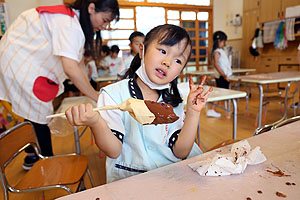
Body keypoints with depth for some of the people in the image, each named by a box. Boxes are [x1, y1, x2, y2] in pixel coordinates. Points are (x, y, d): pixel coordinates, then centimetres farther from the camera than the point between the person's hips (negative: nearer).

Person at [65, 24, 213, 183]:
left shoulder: (172, 102, 4)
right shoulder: (114, 94, -9)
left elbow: (181, 152, -3)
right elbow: (113, 151, -12)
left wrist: (193, 113, -12)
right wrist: (95, 122, -30)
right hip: (127, 180, -4)